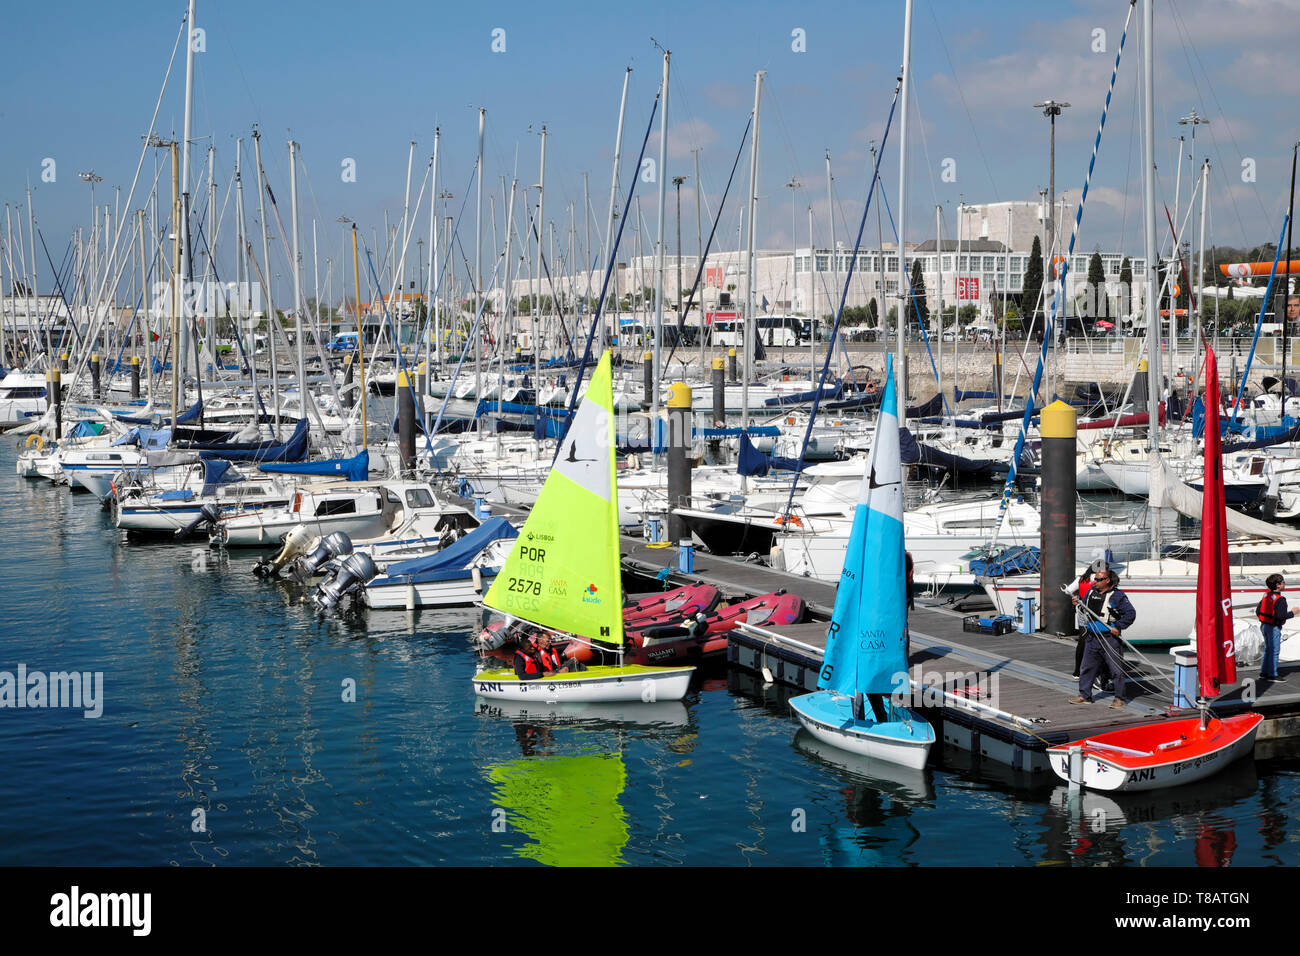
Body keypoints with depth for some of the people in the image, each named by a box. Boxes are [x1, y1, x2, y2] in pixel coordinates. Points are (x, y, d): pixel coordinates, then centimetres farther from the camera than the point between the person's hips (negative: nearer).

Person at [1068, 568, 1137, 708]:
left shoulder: (1117, 596, -11)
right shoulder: (1091, 592, 9)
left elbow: (1130, 614, -11)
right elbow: (1085, 608, 23)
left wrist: (1118, 627, -15)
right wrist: (1078, 604, 1)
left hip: (1110, 638, -6)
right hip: (1093, 637, 6)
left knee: (1116, 669, 0)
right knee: (1087, 667, 10)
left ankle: (1119, 698, 8)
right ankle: (1084, 695, 18)